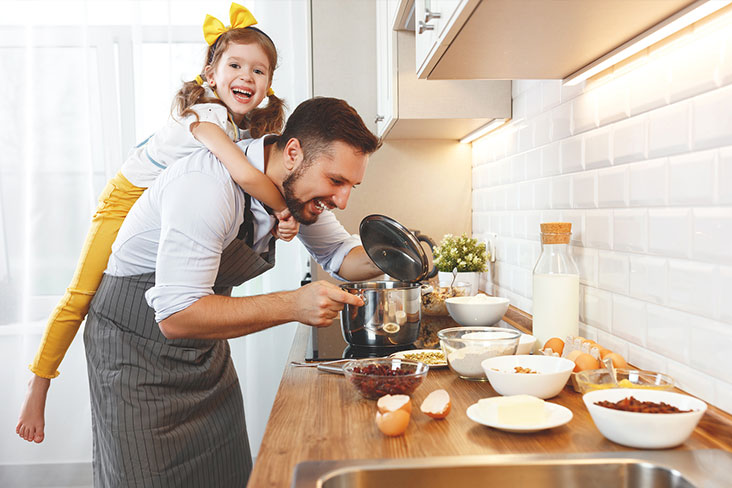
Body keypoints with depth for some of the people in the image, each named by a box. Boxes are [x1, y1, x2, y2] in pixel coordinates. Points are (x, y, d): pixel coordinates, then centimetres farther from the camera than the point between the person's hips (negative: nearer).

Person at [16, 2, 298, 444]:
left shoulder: (251, 126, -6)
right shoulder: (206, 115, -33)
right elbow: (245, 175, -48)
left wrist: (279, 222, -27)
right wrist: (284, 208, -33)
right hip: (130, 199, -7)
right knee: (82, 297, -4)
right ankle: (37, 392, 13)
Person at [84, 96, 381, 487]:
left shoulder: (300, 184, -7)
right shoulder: (208, 186, -32)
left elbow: (339, 253, 7)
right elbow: (175, 316, -33)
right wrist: (293, 305, -38)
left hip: (205, 349, 7)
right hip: (136, 341, -7)